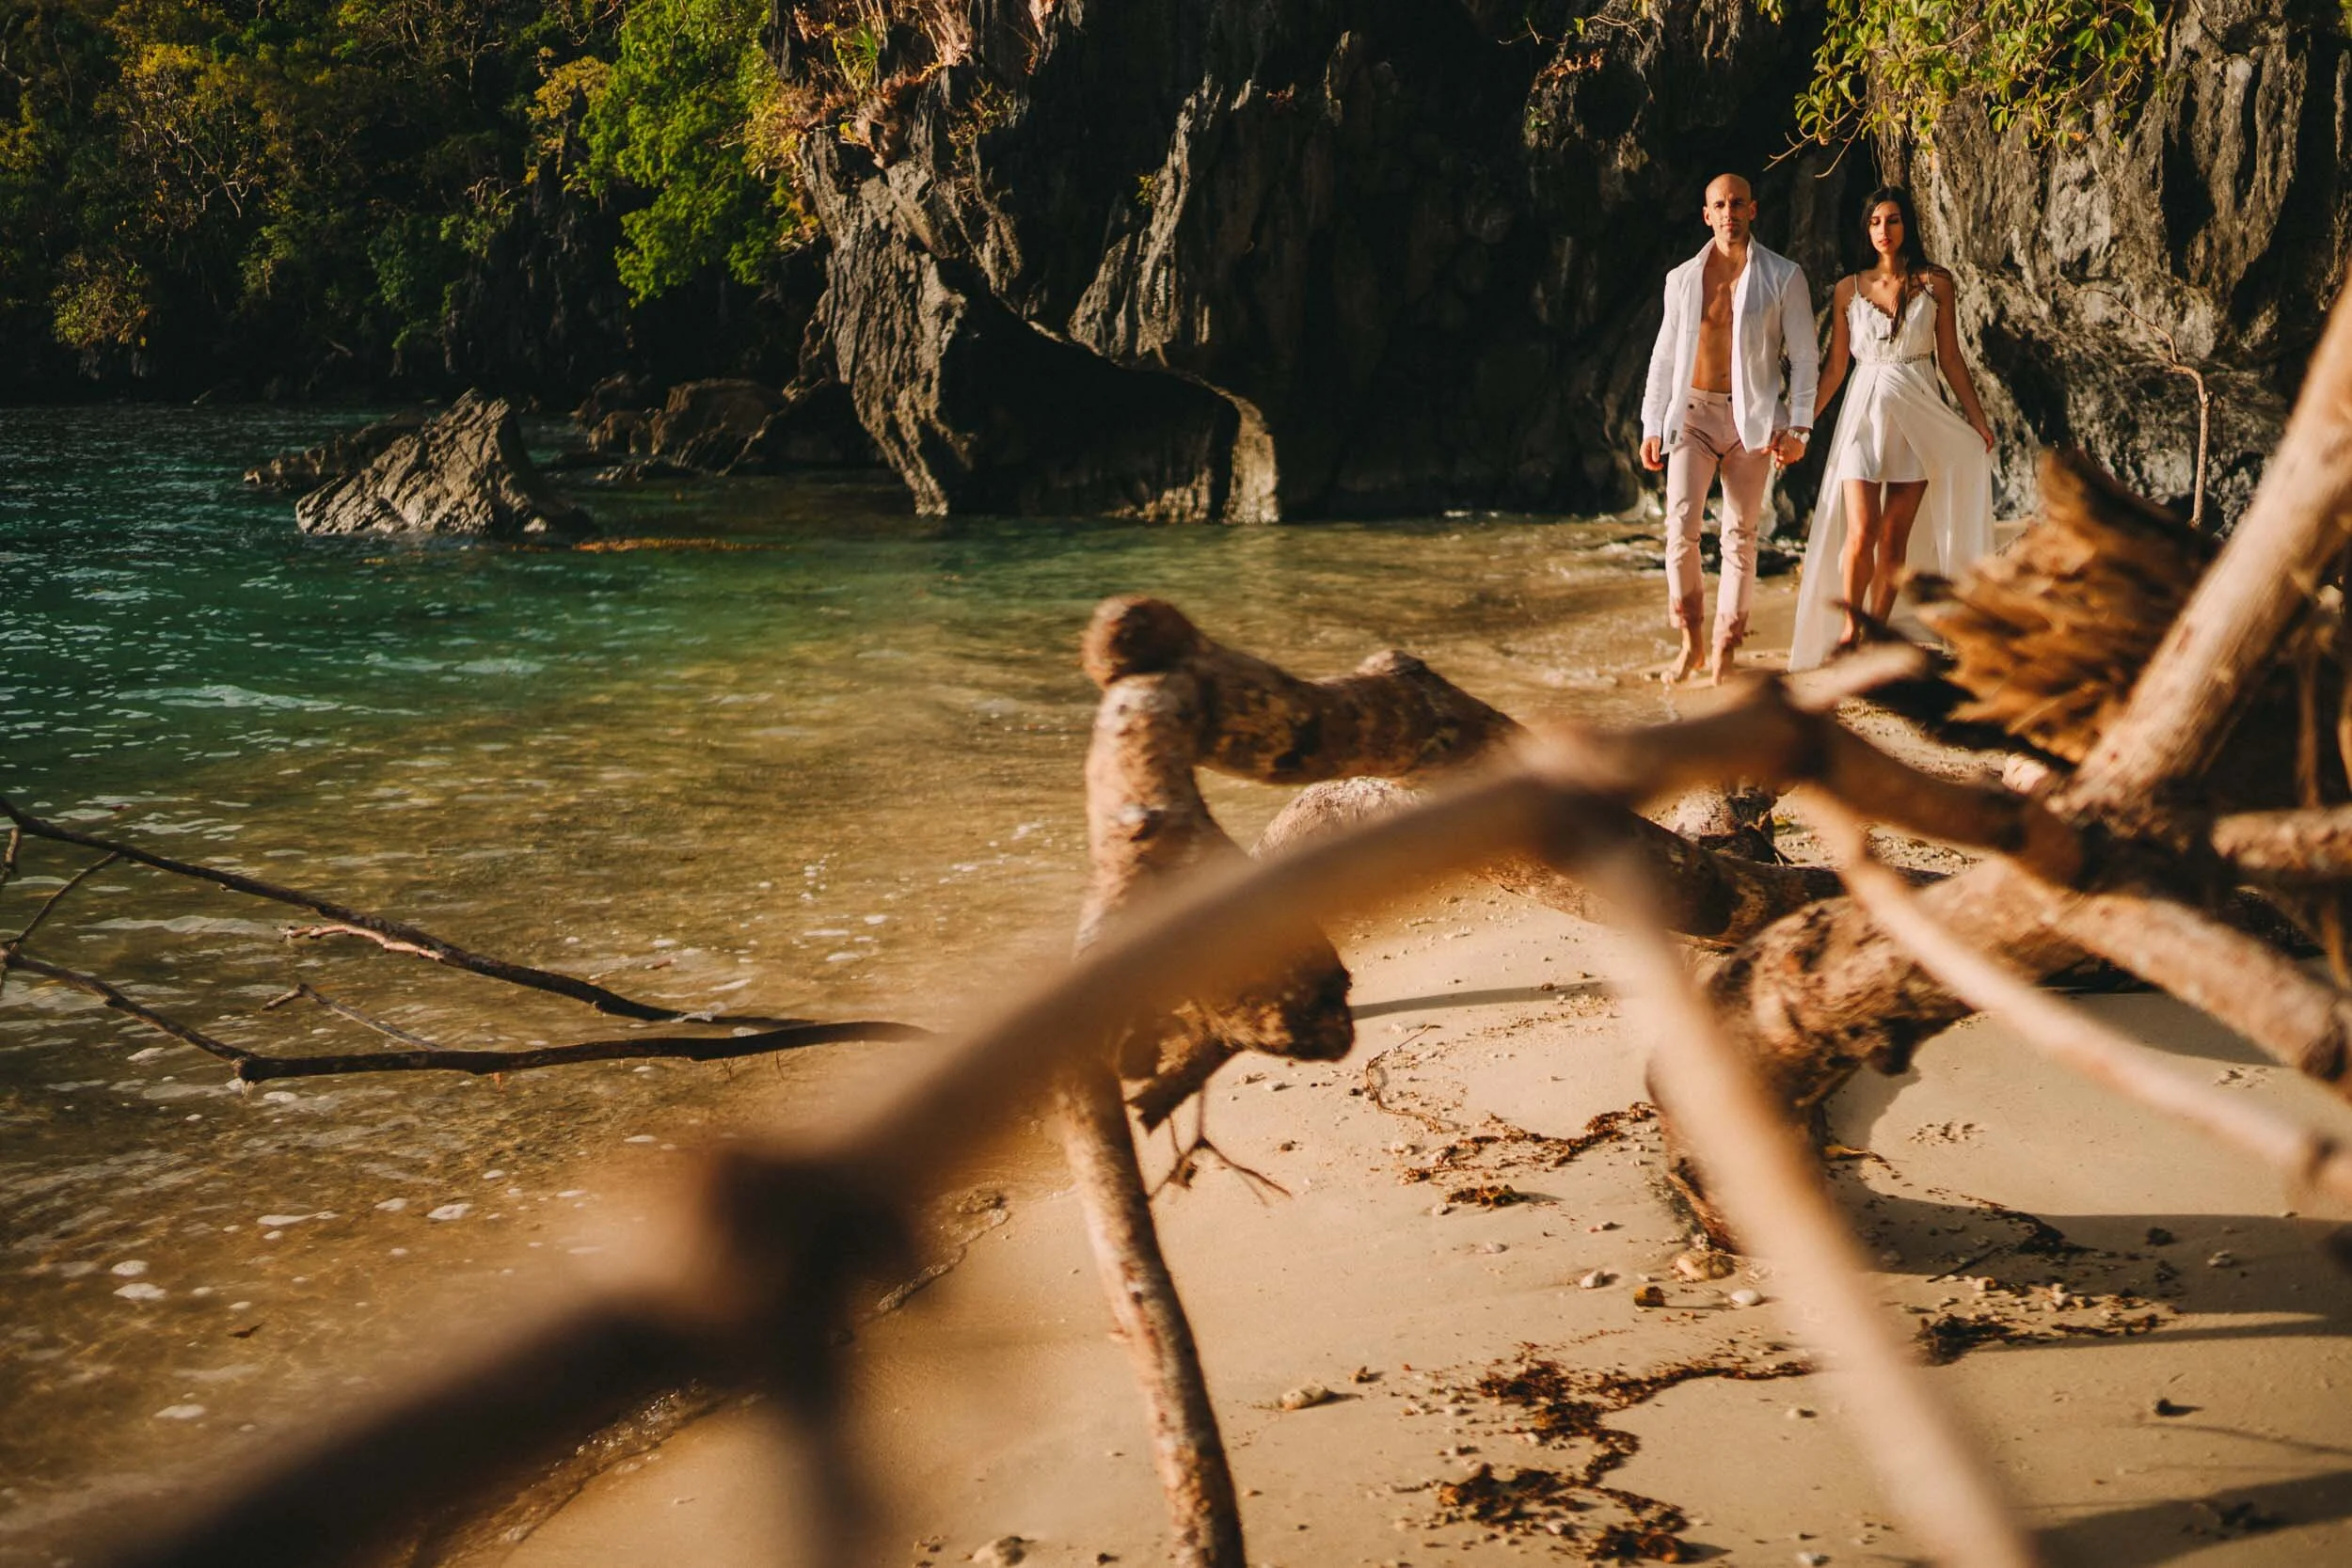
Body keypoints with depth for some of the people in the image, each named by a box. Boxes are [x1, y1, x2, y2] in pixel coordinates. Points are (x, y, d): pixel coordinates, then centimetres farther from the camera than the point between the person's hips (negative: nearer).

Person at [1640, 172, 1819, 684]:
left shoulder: (1784, 276, 2)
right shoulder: (1682, 278, 9)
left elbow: (1804, 356, 1)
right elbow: (1664, 357, 14)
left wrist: (1798, 425, -8)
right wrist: (1652, 426, 8)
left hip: (1751, 419, -1)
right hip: (1692, 413, 1)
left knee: (1740, 535, 1)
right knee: (1681, 523, -14)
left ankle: (1725, 654, 9)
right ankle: (1690, 644, 0)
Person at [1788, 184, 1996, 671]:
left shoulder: (1935, 284, 3)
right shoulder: (1849, 289, 5)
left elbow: (1951, 358, 6)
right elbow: (1835, 366, 8)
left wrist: (1978, 419, 3)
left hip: (1918, 416, 0)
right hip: (1864, 412, 0)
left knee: (1895, 535, 1)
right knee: (1861, 531, -12)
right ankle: (1849, 629, 4)